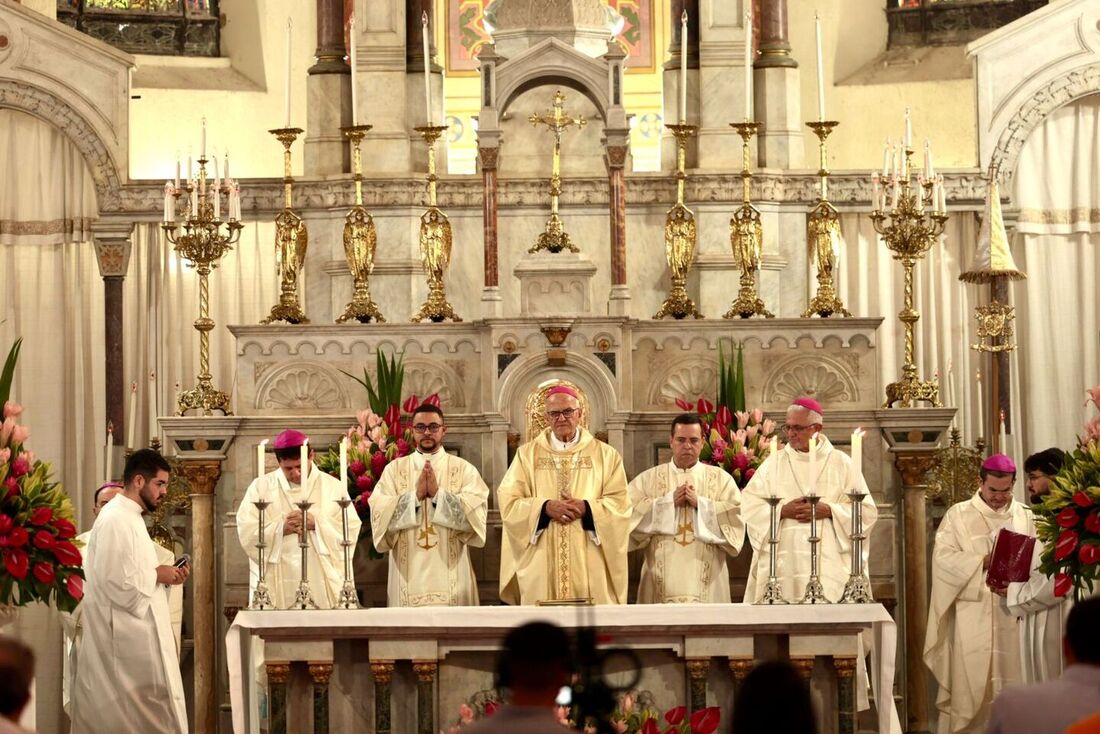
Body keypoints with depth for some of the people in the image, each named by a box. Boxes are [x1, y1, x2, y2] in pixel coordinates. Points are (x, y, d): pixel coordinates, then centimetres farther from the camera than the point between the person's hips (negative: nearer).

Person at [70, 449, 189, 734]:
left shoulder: (129, 517, 16)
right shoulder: (115, 520, -17)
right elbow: (115, 582, -24)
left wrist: (165, 577, 6)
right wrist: (157, 575, -12)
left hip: (136, 635, 10)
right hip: (124, 638, -10)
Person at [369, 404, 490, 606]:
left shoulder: (464, 469, 5)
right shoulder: (394, 469, 8)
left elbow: (475, 514, -8)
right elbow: (380, 515, -4)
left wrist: (438, 493, -15)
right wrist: (416, 495, -14)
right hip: (408, 574, 1)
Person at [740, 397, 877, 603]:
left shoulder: (841, 463, 8)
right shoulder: (773, 463, 10)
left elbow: (866, 511, 3)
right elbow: (748, 506, 3)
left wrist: (828, 510, -10)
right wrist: (782, 511, -11)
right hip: (783, 564, 1)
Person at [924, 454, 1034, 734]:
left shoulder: (1024, 516, 11)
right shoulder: (958, 514, 4)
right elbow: (943, 556, -6)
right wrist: (983, 561, -17)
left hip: (1012, 614, 2)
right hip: (971, 615, -2)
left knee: (1010, 681, 2)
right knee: (969, 683, -4)